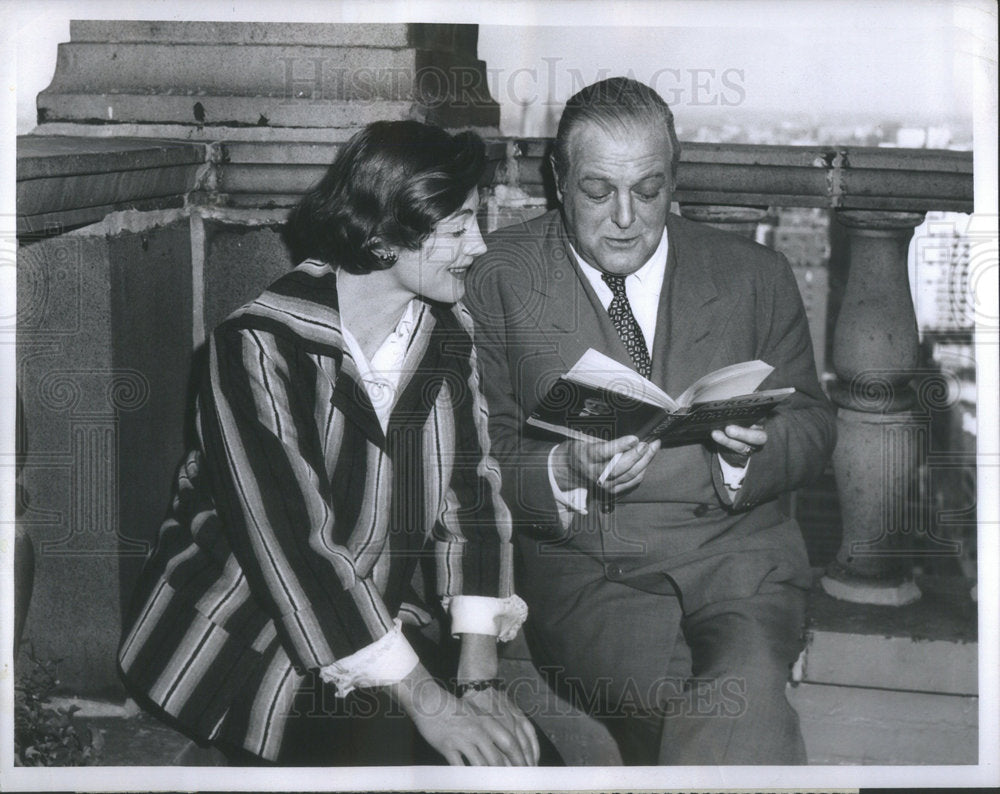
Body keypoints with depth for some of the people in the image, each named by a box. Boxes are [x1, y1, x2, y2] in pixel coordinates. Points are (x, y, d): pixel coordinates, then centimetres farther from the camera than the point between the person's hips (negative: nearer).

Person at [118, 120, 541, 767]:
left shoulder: (449, 332, 0)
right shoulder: (260, 348, -21)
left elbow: (471, 490, -3)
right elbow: (292, 543, -26)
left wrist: (479, 677, -13)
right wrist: (427, 703, -27)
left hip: (375, 624, 5)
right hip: (232, 634, -5)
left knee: (519, 750, -15)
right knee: (396, 748, -26)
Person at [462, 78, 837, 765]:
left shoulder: (756, 276, 11)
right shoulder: (498, 277, 5)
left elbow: (813, 426, 15)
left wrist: (752, 451, -9)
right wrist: (566, 471, -17)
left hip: (737, 549, 1)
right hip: (582, 567, -1)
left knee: (748, 686, -31)